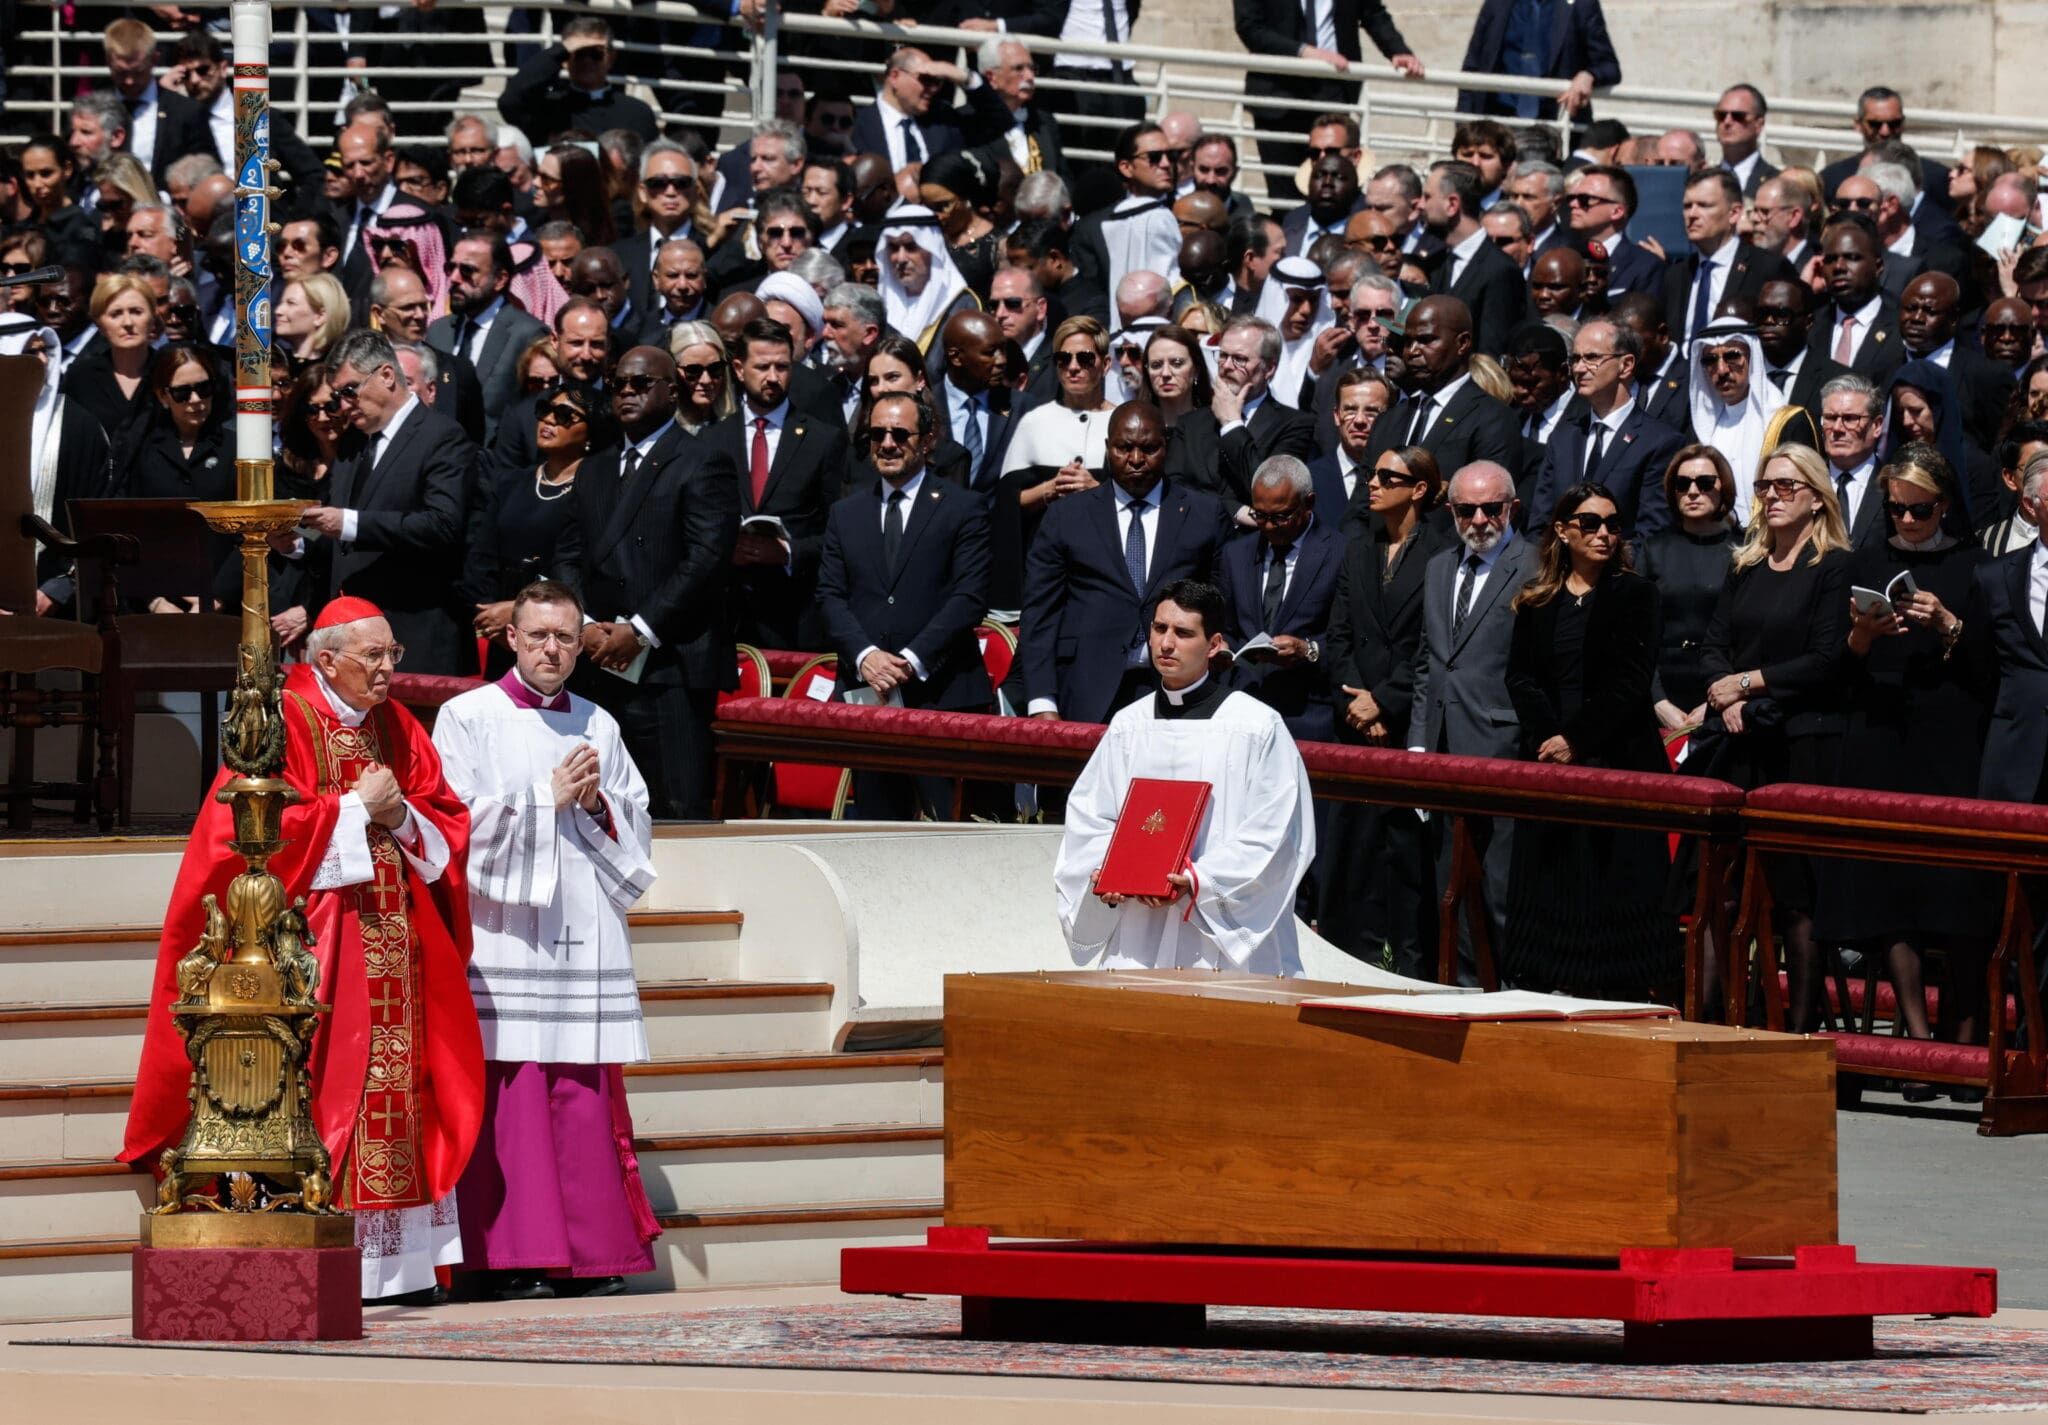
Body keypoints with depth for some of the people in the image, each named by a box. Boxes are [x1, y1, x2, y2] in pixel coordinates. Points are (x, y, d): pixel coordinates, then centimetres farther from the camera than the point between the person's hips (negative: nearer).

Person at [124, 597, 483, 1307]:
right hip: (319, 944, -6)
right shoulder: (286, 723, -5)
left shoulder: (398, 730, 15)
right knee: (325, 1089, -12)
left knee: (405, 1084, 2)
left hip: (400, 939, 6)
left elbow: (448, 825, 14)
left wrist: (401, 814, -6)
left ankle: (403, 1265, 3)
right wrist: (358, 809, -11)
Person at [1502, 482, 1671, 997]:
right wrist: (1548, 735, -11)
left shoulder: (1633, 594, 1)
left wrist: (1577, 740, -12)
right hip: (1548, 761, 4)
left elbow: (1630, 682, -6)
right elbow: (1520, 677, 5)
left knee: (1613, 876, -7)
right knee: (1552, 880, 2)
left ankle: (1621, 1006, -7)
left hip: (1617, 757, -4)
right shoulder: (1536, 601, 12)